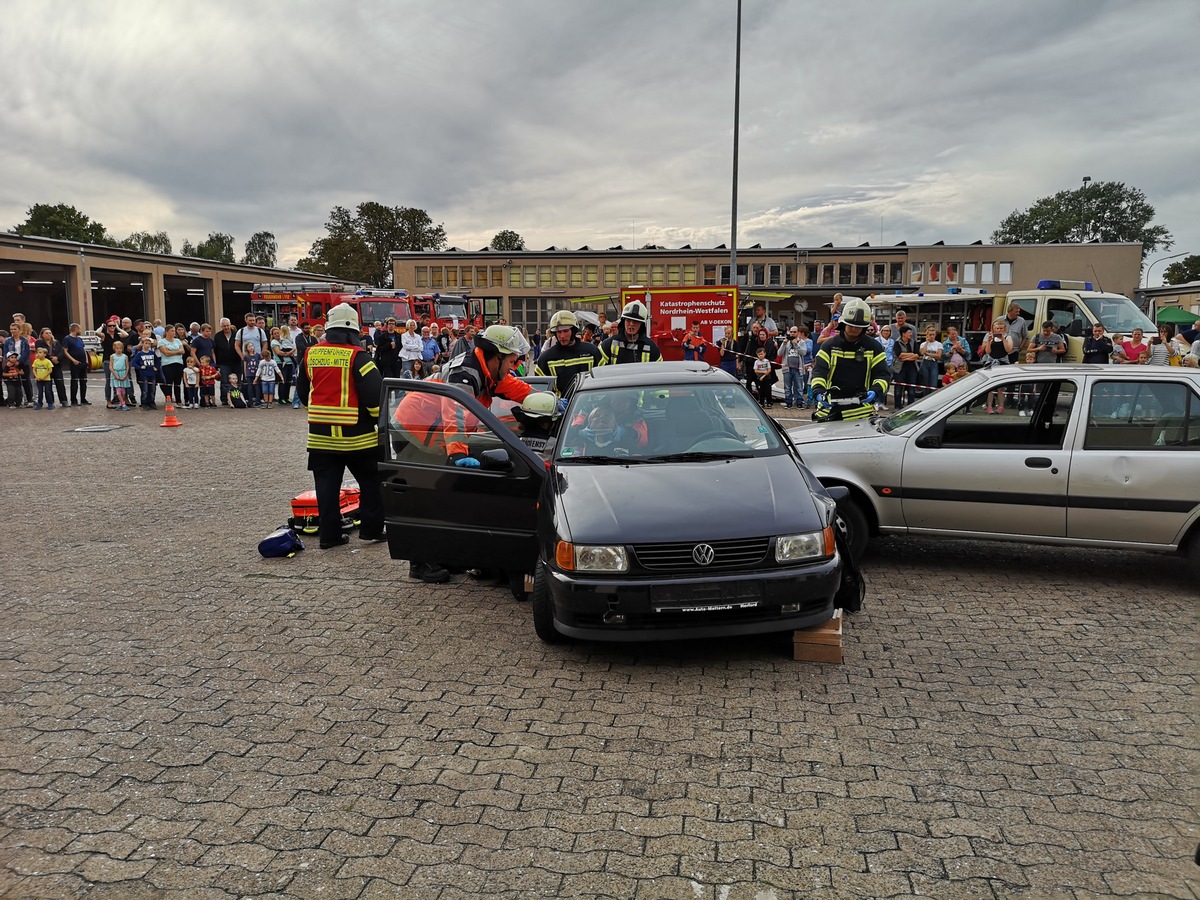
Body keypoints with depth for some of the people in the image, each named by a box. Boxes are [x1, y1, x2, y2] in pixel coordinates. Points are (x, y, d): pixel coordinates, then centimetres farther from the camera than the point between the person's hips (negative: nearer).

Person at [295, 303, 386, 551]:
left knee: (327, 485, 9)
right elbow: (374, 391, -18)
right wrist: (379, 418, -1)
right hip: (355, 435, -4)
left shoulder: (311, 354, 5)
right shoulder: (357, 356, -13)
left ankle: (329, 534, 11)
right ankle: (371, 528, 13)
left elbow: (302, 390, 17)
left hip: (320, 434, 4)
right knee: (371, 481, 11)